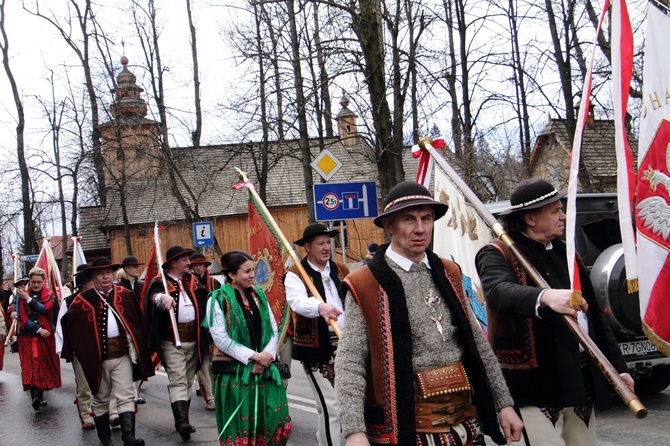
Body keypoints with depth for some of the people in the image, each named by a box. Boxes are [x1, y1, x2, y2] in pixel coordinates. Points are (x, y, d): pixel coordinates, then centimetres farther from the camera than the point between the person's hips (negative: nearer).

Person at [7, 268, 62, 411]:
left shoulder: (50, 296, 5)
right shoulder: (22, 295, 2)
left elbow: (45, 309, -13)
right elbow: (22, 316, -6)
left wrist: (29, 299, -16)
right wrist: (38, 329, -13)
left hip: (46, 336, 2)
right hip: (27, 336, -1)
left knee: (44, 365, 0)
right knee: (30, 365, -8)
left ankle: (40, 394, 3)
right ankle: (35, 396, -16)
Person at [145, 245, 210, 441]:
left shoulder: (192, 280, 13)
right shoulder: (160, 282, -6)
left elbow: (204, 301, 11)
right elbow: (155, 297, -28)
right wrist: (163, 297, -51)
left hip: (193, 339, 6)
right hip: (171, 340, -6)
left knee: (188, 381, 12)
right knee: (178, 381, -13)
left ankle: (183, 420, 21)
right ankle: (182, 421, -21)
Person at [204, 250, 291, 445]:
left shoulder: (258, 295, 9)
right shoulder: (219, 299, -7)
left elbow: (273, 329, 9)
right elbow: (221, 338, -13)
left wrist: (267, 355, -9)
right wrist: (254, 356, -16)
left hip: (264, 369, 5)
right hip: (234, 371, -5)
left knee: (273, 421, 2)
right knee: (240, 425, 0)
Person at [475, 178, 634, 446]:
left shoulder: (565, 252, 18)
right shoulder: (497, 255, -6)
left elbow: (594, 312, 21)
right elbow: (500, 291, -29)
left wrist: (617, 366, 18)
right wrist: (545, 297, -48)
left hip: (582, 380, 7)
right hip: (536, 382, -7)